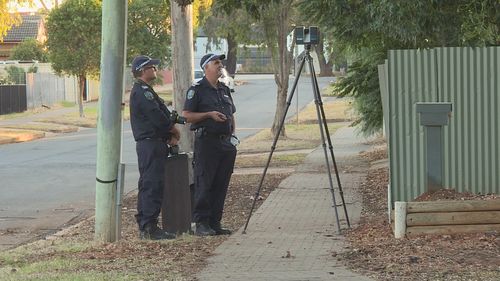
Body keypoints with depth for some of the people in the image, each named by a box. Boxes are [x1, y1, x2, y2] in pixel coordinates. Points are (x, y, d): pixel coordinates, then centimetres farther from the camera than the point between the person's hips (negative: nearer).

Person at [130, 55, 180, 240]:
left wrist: (169, 134, 4)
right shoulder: (142, 91, -13)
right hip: (151, 143, -11)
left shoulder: (144, 91, 21)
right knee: (153, 185, -13)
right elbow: (157, 116, -20)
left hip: (146, 144, 11)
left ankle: (144, 226, 17)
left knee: (147, 185, 13)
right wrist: (174, 131, -5)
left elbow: (158, 115, 19)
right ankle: (149, 228, -15)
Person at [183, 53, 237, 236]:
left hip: (226, 143, 7)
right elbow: (187, 115, -8)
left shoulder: (224, 90, 19)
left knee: (221, 185, 6)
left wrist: (232, 135, 12)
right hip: (206, 141, -7)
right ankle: (201, 223, -5)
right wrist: (209, 115, -16)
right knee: (204, 183, -8)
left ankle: (215, 223, 11)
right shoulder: (197, 90, -3)